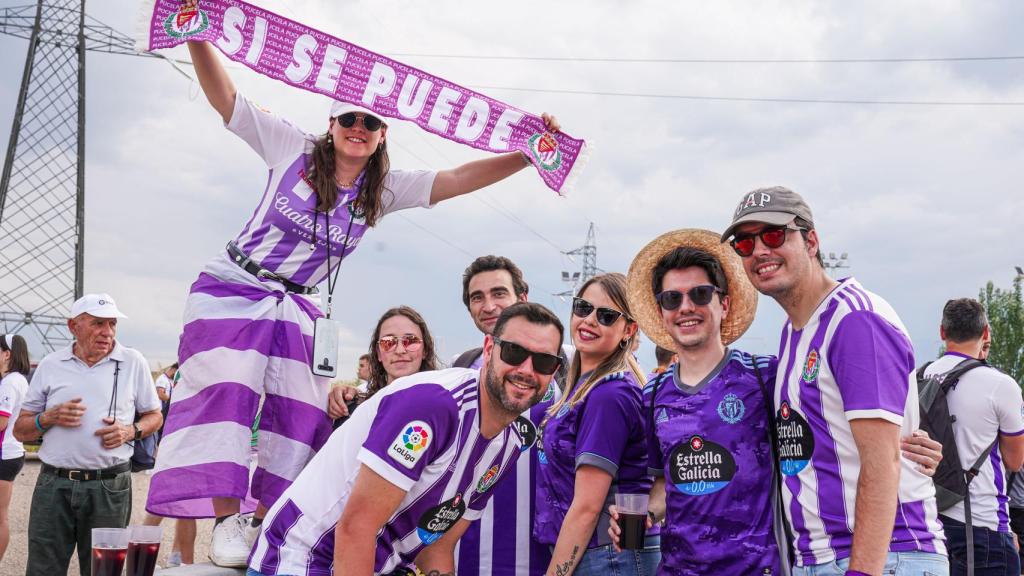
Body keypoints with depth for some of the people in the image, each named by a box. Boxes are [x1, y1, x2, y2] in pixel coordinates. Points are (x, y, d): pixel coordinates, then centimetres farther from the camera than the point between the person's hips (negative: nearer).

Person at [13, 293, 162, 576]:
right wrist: (49, 418, -8)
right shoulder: (50, 365, 8)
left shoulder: (133, 362, 5)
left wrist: (131, 431, -8)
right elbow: (20, 430, 12)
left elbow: (155, 417, 12)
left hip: (110, 487, -1)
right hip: (54, 485, 1)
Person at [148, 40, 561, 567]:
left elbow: (459, 179, -6)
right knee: (227, 391, -17)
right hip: (231, 290, -3)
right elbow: (224, 98, -8)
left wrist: (529, 155, -16)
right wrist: (196, 34, -21)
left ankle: (263, 521, 9)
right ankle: (226, 520, -15)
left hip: (297, 311, 4)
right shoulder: (293, 150, -6)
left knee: (299, 414, -2)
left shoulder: (386, 190, 1)